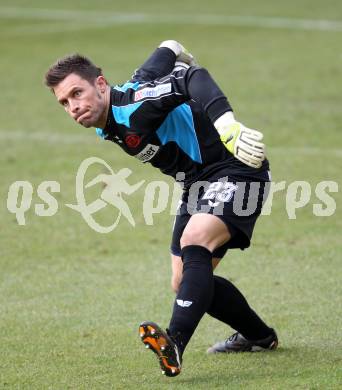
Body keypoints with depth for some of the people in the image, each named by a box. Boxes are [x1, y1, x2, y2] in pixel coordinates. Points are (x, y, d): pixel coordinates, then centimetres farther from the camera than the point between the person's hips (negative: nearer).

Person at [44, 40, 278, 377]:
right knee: (184, 283, 11)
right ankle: (260, 337, 32)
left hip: (236, 171, -10)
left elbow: (194, 79, -36)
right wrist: (175, 52, 38)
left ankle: (174, 346, -50)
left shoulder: (134, 107, -25)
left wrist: (226, 122, -49)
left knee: (195, 240, -34)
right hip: (197, 184, 10)